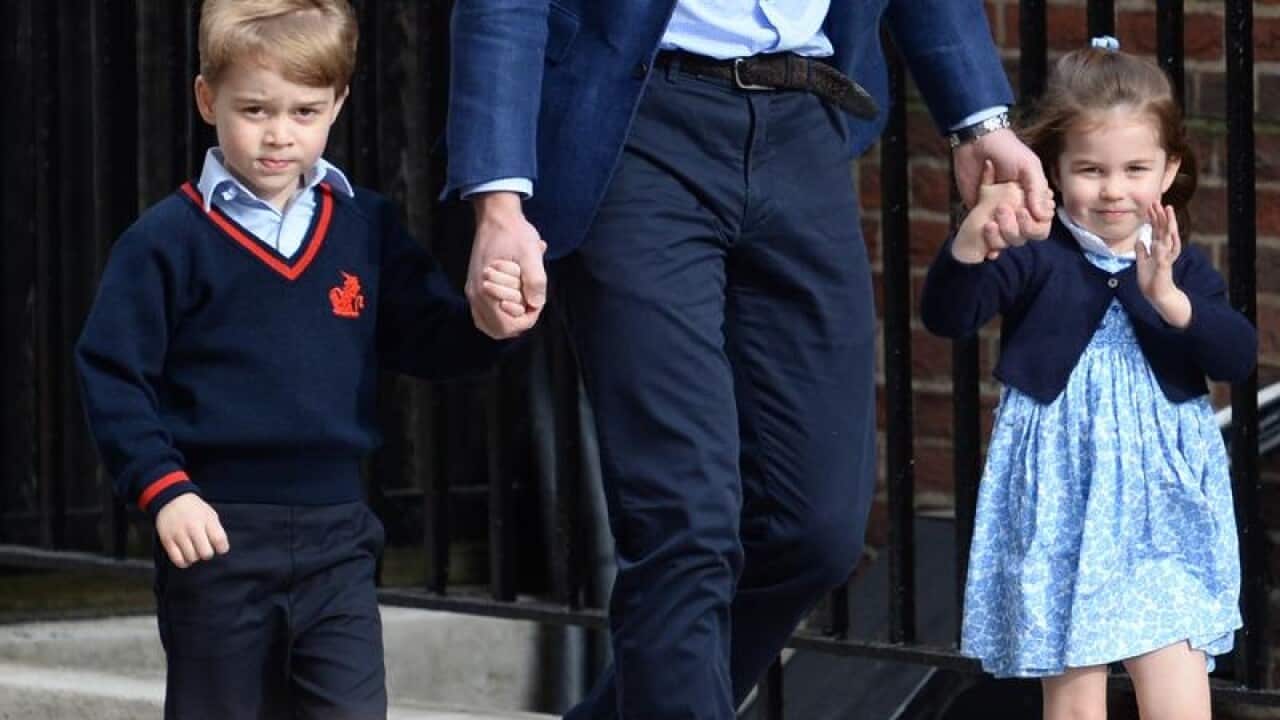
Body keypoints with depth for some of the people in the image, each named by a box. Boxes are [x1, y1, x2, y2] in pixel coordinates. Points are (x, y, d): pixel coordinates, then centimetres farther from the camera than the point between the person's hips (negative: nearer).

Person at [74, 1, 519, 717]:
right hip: (216, 532, -2)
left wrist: (486, 322, -16)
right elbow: (112, 377, -5)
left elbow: (432, 341, 7)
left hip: (336, 532, 3)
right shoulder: (168, 241, -5)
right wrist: (164, 489, -15)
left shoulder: (369, 230, 6)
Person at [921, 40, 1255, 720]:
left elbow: (1238, 356, -5)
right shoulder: (1035, 261, -5)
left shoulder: (1183, 267, 5)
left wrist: (1170, 299, -22)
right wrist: (971, 242, -36)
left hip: (1162, 506, 2)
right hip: (1060, 510, -2)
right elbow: (946, 316, -17)